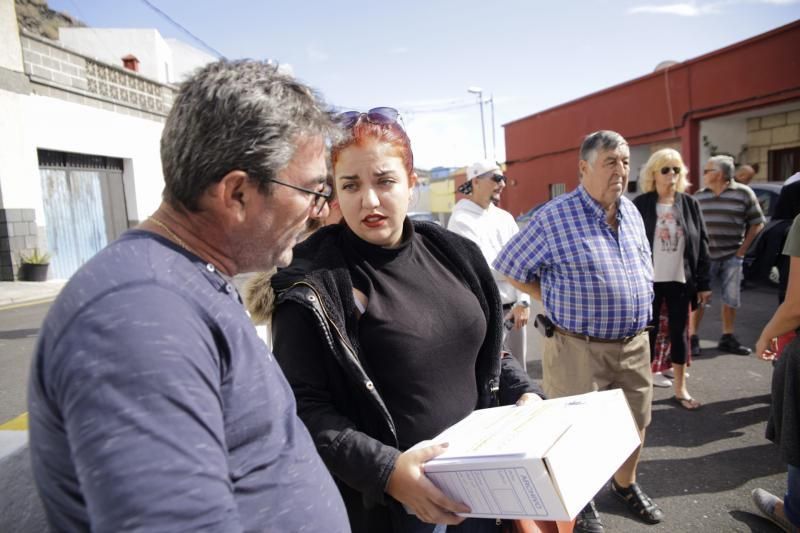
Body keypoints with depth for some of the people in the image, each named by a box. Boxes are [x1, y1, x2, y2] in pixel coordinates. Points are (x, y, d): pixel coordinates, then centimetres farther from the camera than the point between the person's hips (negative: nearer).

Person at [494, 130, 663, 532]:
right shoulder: (554, 217, -15)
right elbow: (512, 271, -10)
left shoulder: (631, 212, 7)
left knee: (635, 422, 20)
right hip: (579, 347, -6)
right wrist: (561, 303, -7)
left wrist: (637, 308, 10)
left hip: (634, 343, 7)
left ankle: (625, 485, 46)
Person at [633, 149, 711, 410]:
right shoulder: (640, 205, -5)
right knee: (648, 332, 7)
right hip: (649, 280, -2)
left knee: (680, 332, 11)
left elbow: (702, 245, 4)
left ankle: (680, 388, 25)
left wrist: (703, 283, 1)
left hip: (680, 281, 3)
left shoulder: (690, 204, 3)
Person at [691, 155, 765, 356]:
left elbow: (756, 224, 2)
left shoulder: (744, 193, -2)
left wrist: (742, 250, -3)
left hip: (731, 257, 0)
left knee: (731, 298, 8)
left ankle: (727, 338, 23)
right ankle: (693, 338, 9)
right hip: (704, 256, 0)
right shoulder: (698, 196, 4)